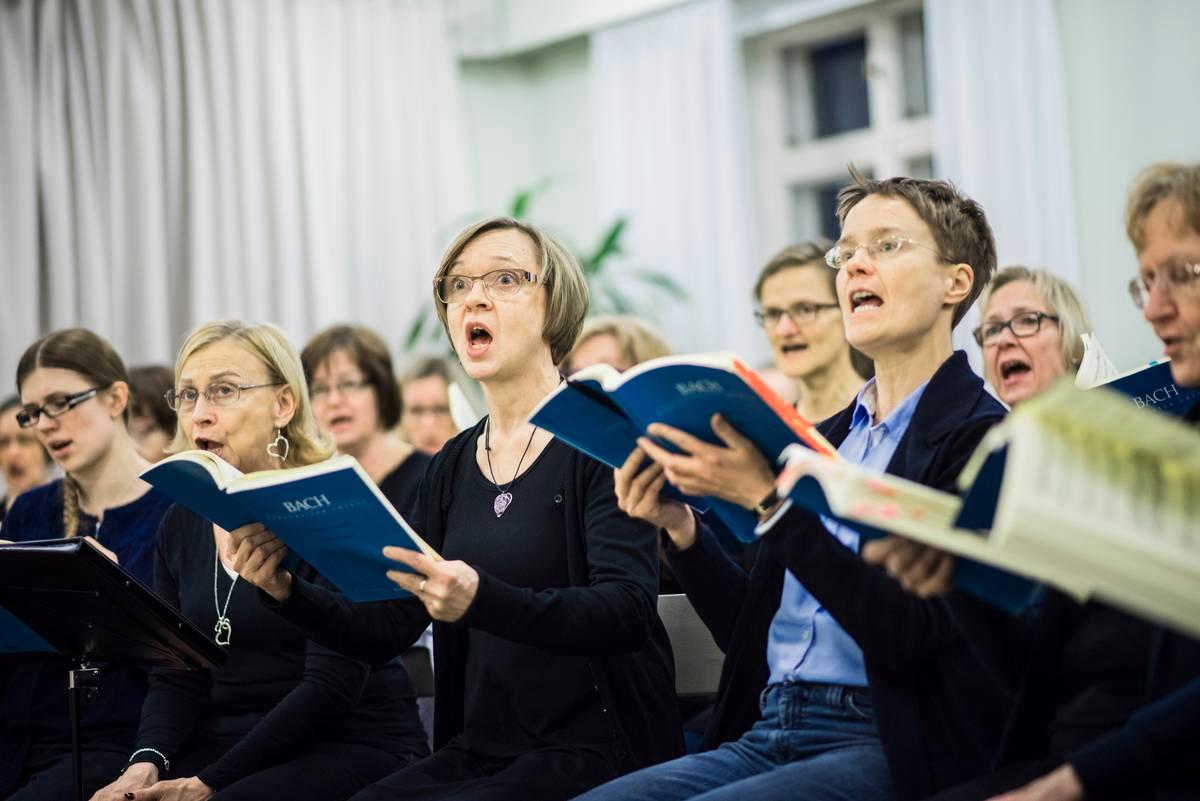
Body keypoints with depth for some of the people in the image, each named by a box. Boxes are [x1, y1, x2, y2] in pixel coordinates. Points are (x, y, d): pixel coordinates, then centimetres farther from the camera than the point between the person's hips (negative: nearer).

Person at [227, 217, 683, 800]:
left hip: (596, 749, -6)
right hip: (480, 752, 6)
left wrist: (481, 601, -35)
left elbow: (627, 611, -20)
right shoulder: (452, 467, 13)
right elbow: (386, 631, 10)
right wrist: (287, 593, -8)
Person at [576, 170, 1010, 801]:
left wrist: (771, 500, -19)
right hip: (767, 740, 7)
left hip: (888, 750, -7)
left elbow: (910, 634, -16)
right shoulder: (824, 437, 19)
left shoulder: (984, 438, -4)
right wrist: (679, 527, 3)